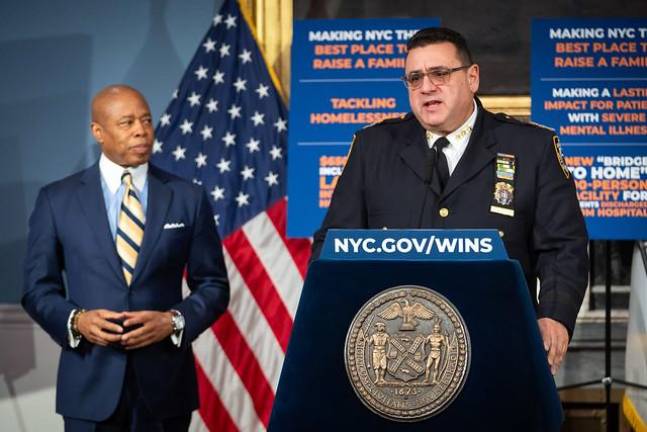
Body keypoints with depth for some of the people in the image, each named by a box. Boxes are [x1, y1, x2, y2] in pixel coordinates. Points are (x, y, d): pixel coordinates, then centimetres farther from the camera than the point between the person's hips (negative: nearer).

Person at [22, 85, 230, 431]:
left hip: (164, 381, 1)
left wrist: (174, 321, -12)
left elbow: (214, 285, 5)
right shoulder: (57, 199, 3)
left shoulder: (188, 198, 4)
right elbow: (38, 287, 5)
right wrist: (75, 320, -13)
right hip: (90, 383, -1)